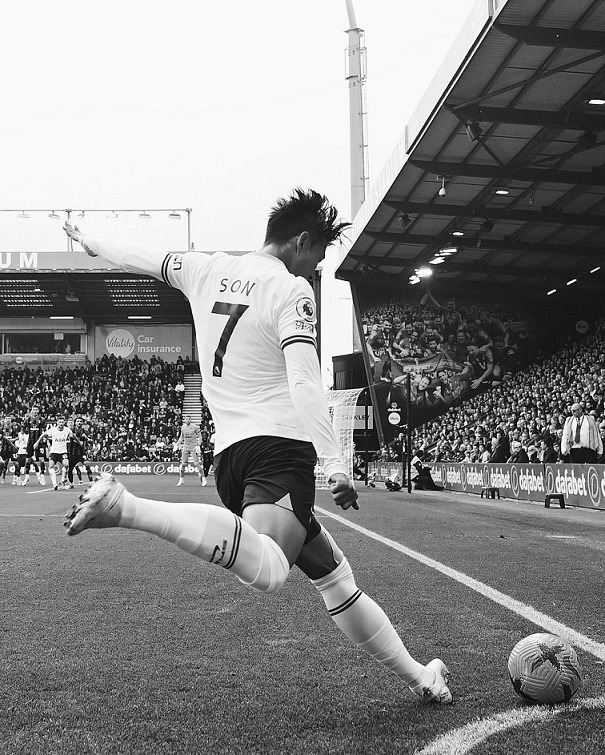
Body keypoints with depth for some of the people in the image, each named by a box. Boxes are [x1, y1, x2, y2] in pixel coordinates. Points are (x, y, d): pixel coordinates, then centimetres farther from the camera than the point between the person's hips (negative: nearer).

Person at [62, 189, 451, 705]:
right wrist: (336, 466, -17)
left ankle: (417, 676, 20)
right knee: (265, 571, -35)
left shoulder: (208, 269, 16)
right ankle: (127, 507, -42)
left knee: (333, 573, 16)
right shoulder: (292, 291, -3)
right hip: (280, 445, -9)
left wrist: (90, 244, 51)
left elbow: (142, 259, 32)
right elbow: (304, 384, -15)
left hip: (228, 454, 9)